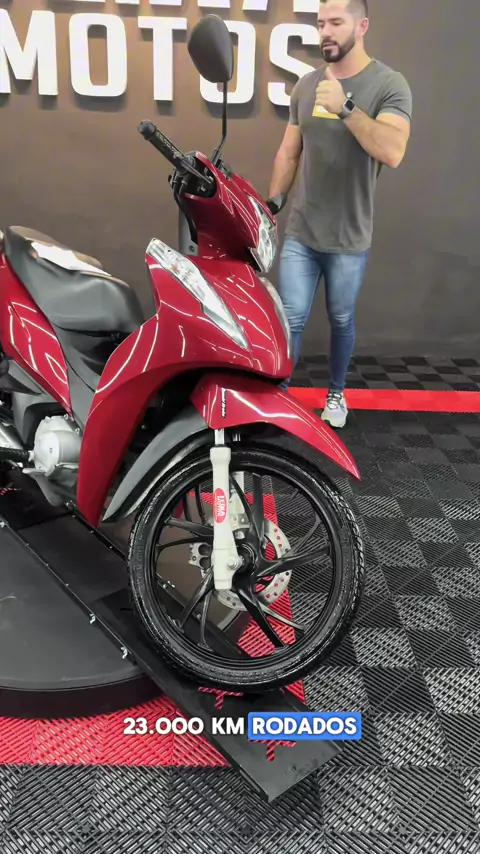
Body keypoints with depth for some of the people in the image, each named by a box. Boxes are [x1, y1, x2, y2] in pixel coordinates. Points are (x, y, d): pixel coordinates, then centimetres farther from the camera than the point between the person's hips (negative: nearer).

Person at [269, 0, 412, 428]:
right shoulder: (306, 85, 7)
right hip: (299, 234, 3)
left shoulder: (389, 85, -7)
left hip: (348, 239, -3)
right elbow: (288, 154, 14)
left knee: (341, 321, 12)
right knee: (290, 319, 1)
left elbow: (392, 153, -23)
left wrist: (346, 108, -30)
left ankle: (336, 393, 30)